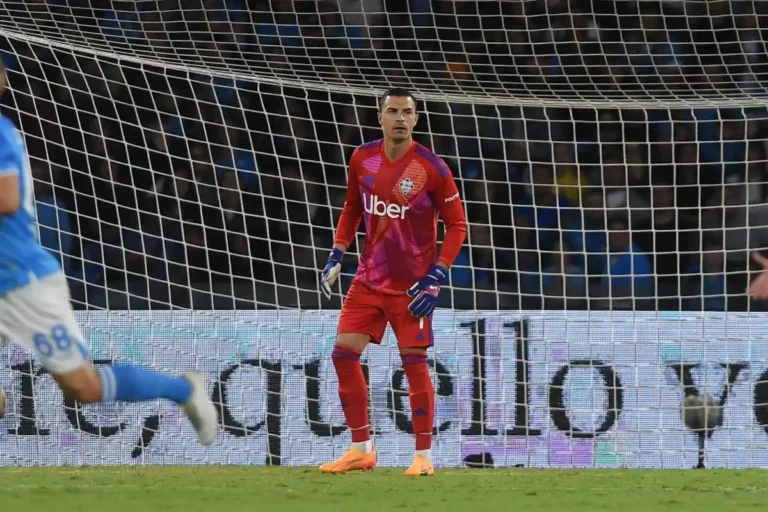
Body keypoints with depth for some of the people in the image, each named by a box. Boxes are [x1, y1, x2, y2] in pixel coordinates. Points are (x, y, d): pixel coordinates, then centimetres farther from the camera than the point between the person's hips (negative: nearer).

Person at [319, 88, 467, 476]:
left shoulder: (431, 167, -13)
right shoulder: (362, 159, 0)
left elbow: (456, 225, -7)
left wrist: (437, 276, -15)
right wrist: (336, 255, 8)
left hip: (411, 284, -5)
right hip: (369, 279, 5)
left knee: (413, 362, -6)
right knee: (343, 353, -1)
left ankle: (424, 456, 5)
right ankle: (361, 450, 11)